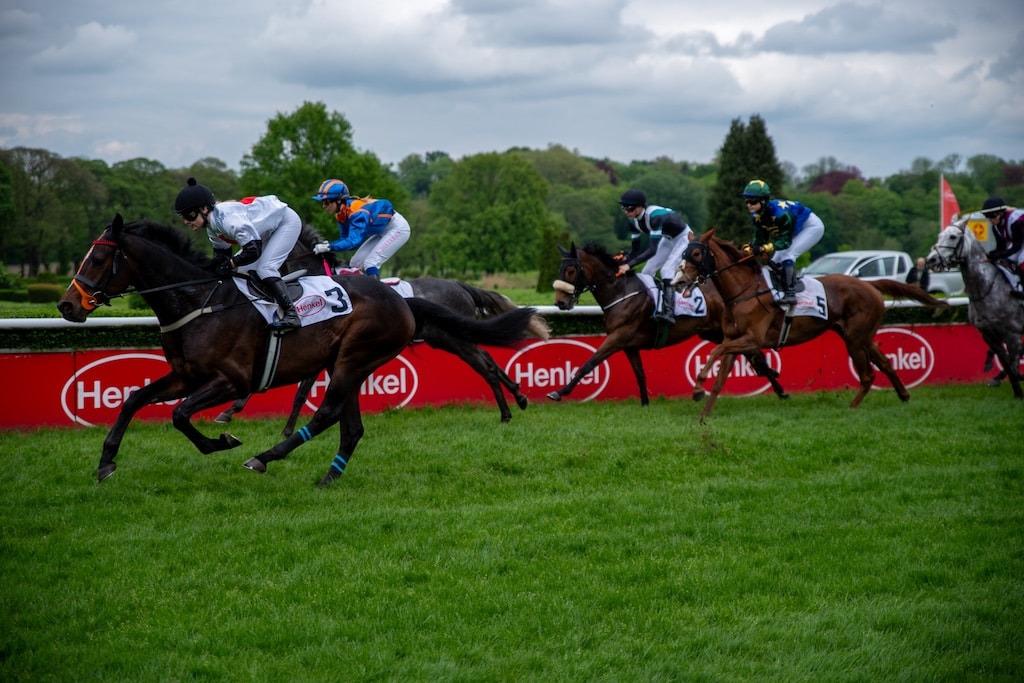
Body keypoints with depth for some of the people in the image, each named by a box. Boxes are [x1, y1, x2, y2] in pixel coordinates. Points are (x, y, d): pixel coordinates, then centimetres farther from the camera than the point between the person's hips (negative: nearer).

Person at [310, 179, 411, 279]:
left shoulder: (357, 211, -33)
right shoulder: (342, 215, -5)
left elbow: (353, 241, -40)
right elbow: (346, 239, -3)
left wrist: (330, 247, -46)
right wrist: (326, 245, -21)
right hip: (382, 232, 9)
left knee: (370, 264, -21)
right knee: (355, 263, 2)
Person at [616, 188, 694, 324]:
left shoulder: (654, 216, -38)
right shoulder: (634, 221, -13)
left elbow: (652, 249, -43)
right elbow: (635, 249, -6)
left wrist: (630, 264, -49)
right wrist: (624, 259, -27)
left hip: (683, 238, -9)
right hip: (667, 240, 9)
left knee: (667, 270, -26)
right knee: (647, 272, 2)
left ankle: (668, 312, -34)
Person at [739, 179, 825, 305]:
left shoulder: (779, 212, -38)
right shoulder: (757, 216, -14)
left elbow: (786, 240, -36)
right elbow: (759, 238, -7)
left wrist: (764, 248, -46)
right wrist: (749, 249, -27)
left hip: (812, 227, -9)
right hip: (794, 231, 9)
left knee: (787, 255, -25)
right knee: (775, 260, 2)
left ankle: (790, 293, -23)